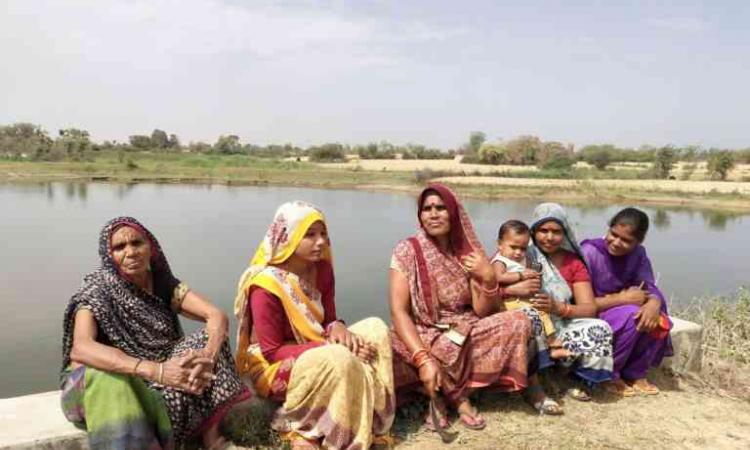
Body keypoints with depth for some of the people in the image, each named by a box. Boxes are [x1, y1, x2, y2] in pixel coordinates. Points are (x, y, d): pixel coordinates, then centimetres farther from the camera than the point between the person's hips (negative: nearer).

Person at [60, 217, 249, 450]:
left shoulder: (164, 283, -3)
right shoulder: (98, 289, -15)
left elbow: (217, 316, -14)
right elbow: (80, 349, -34)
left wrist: (206, 359, -36)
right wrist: (155, 370, -46)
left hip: (158, 381, 4)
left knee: (208, 338, -17)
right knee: (109, 378, -39)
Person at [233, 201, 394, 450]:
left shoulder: (322, 269, -2)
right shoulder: (266, 285, -24)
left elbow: (329, 318, 5)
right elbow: (273, 352, -21)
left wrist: (337, 328, -21)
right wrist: (329, 348, -27)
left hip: (318, 351, 8)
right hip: (274, 368, -7)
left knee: (375, 328, -11)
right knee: (340, 360, -36)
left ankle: (370, 422, -11)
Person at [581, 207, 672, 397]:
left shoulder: (638, 254, -1)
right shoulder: (590, 252, -20)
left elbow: (650, 288, -7)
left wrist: (654, 303, -31)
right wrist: (622, 299, -25)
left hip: (623, 315, 6)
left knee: (659, 321, -19)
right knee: (631, 315, -30)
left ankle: (635, 373, 2)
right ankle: (608, 376, -12)